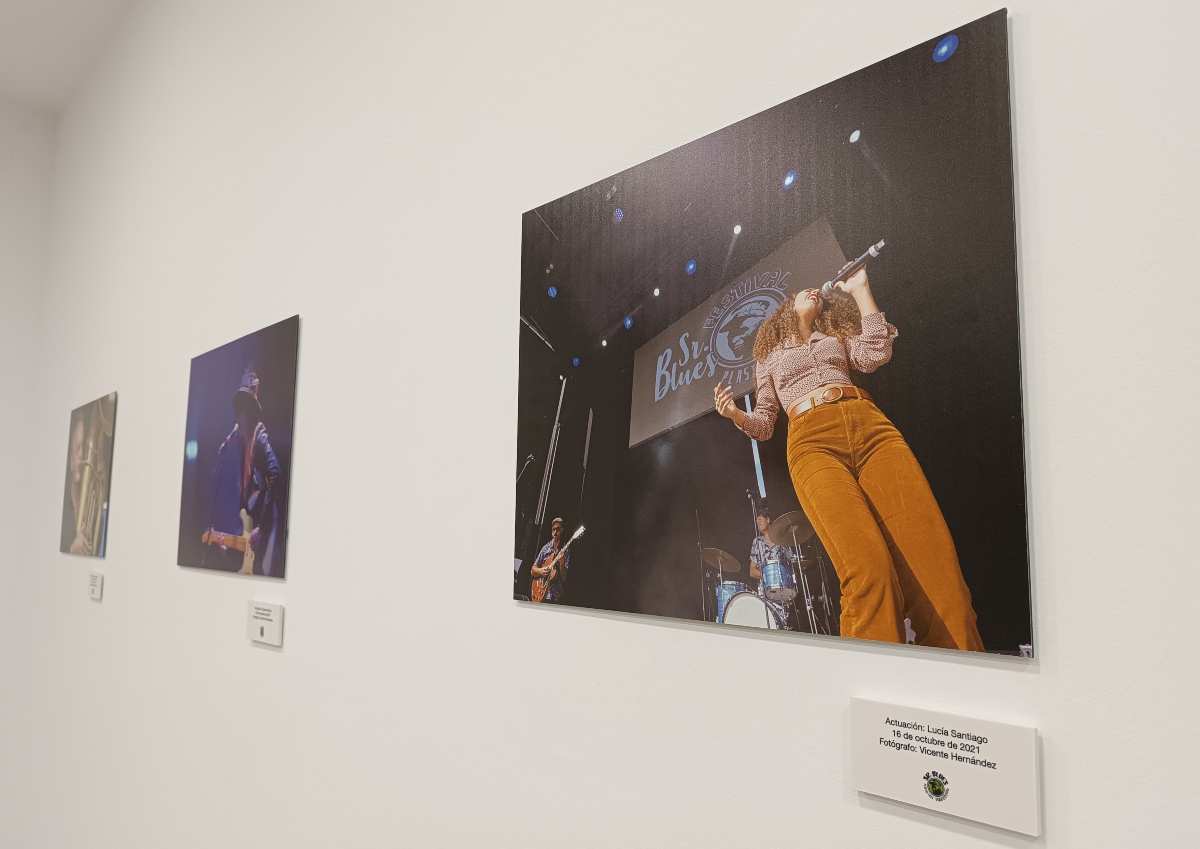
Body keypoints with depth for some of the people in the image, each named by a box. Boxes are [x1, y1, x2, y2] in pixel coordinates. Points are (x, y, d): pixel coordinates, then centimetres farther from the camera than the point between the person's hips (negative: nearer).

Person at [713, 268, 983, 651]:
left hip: (869, 426, 2)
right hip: (812, 442, -2)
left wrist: (860, 289, 19)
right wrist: (736, 415, 2)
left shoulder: (837, 334, 33)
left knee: (932, 555, -19)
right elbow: (764, 422, 25)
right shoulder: (769, 354, 30)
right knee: (868, 566, -28)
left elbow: (875, 354, 10)